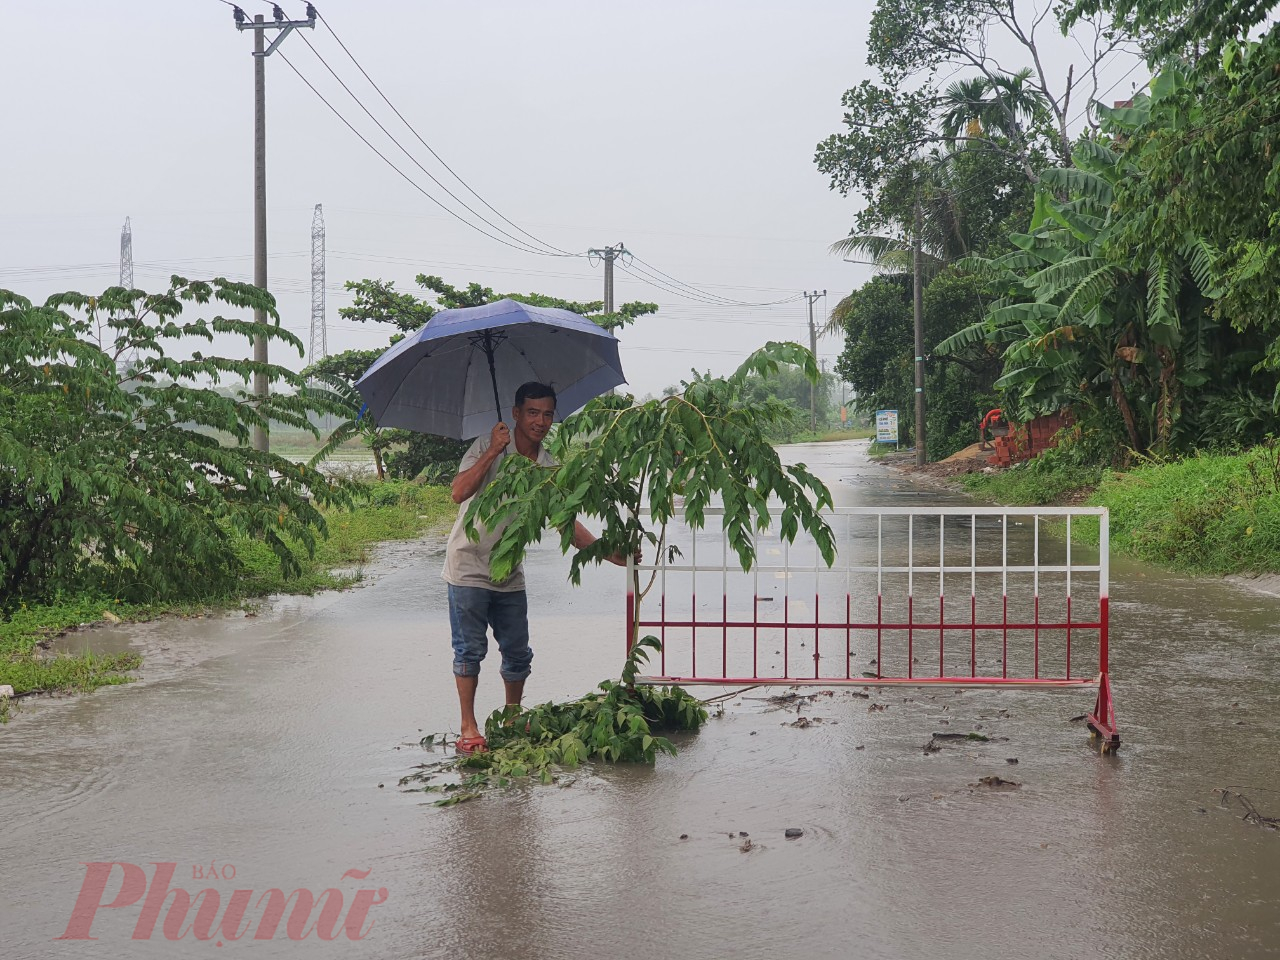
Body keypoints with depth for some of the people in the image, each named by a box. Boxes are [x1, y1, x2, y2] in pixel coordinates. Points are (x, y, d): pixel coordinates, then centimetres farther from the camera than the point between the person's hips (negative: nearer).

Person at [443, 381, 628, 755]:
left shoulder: (548, 466, 1)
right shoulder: (488, 447, -12)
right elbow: (459, 493, -25)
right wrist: (493, 451, -27)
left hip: (509, 573, 5)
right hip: (469, 567, -5)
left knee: (518, 653, 10)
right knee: (470, 650, -1)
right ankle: (468, 728, 8)